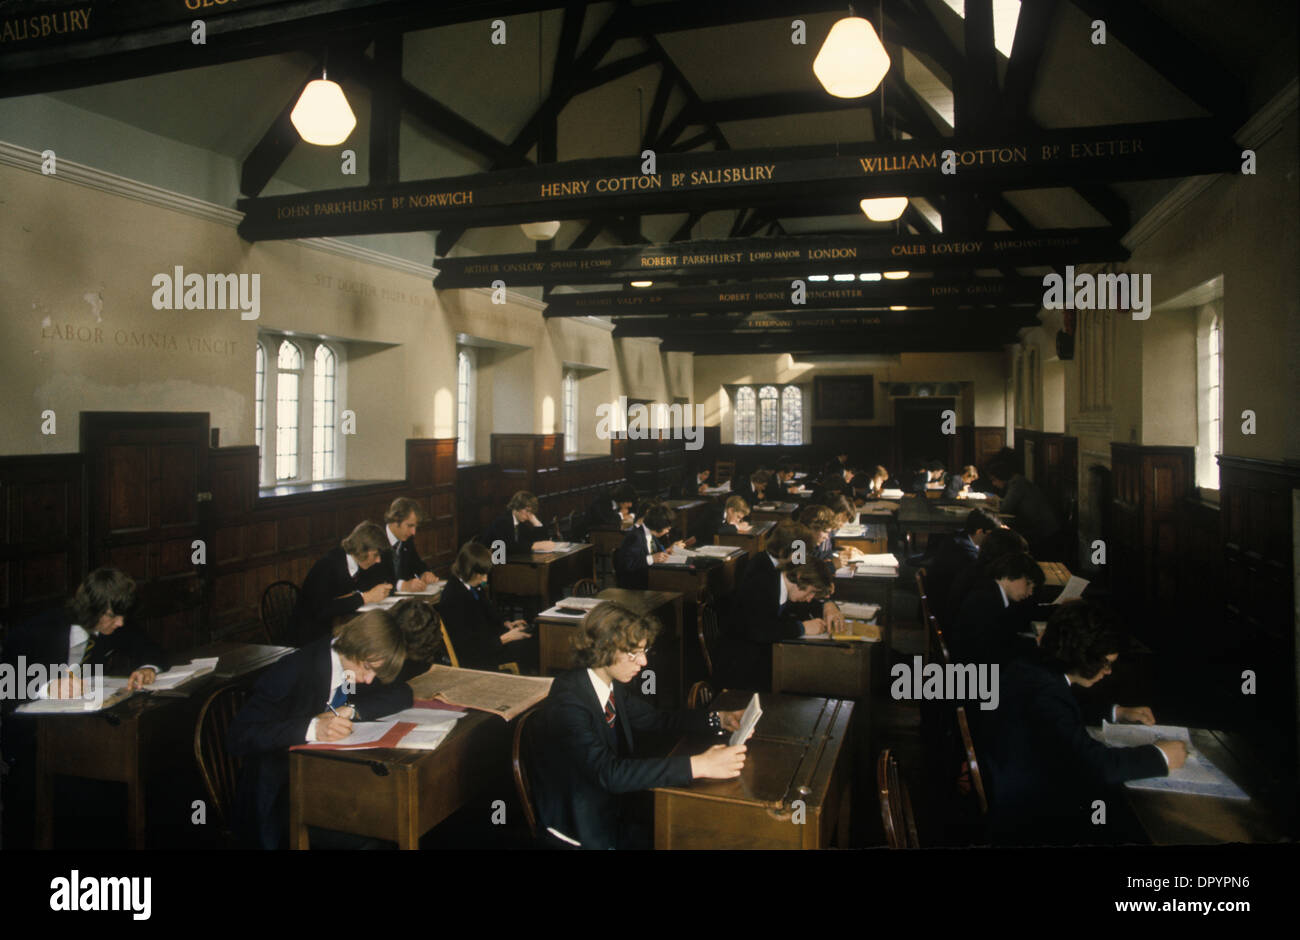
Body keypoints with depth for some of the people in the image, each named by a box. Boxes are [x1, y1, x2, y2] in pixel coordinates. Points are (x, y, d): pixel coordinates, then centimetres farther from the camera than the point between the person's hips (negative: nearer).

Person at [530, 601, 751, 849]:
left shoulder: (613, 685, -2)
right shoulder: (567, 701, -25)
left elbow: (655, 719, 14)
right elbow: (608, 773, -36)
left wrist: (718, 720, -1)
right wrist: (698, 766, -40)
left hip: (611, 806, 7)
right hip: (579, 831, -7)